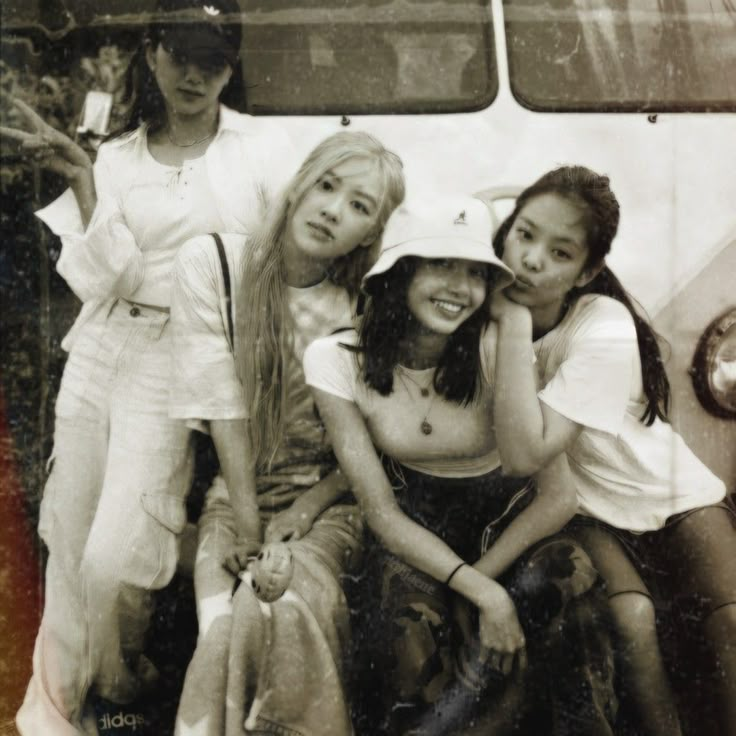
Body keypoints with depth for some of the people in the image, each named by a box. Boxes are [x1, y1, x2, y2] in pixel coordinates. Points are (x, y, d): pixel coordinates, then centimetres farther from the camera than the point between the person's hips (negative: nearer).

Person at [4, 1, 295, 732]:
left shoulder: (263, 147, -1)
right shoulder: (118, 158, 5)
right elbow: (99, 278, -6)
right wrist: (79, 179, -14)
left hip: (184, 363, -3)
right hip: (100, 352, 4)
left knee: (113, 555, -7)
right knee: (69, 538, 11)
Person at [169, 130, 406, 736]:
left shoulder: (368, 305, -5)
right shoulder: (211, 265, -7)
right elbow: (222, 406, -10)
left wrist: (310, 506, -12)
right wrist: (247, 526, -12)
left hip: (329, 499, 0)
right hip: (239, 493, 1)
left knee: (284, 608, -29)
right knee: (230, 622, -27)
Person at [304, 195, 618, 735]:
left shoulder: (496, 351, -19)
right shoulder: (338, 360, -16)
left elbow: (558, 496, -15)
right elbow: (381, 511, -14)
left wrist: (480, 577, -24)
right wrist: (480, 591, -25)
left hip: (502, 517, 0)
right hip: (414, 530, 0)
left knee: (565, 575, -30)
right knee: (416, 625, -29)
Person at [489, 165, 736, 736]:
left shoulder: (605, 328, -24)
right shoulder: (490, 309, -11)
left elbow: (524, 453, -36)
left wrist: (514, 323, -35)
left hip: (669, 494, -1)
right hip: (583, 511, 2)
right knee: (631, 619, -27)